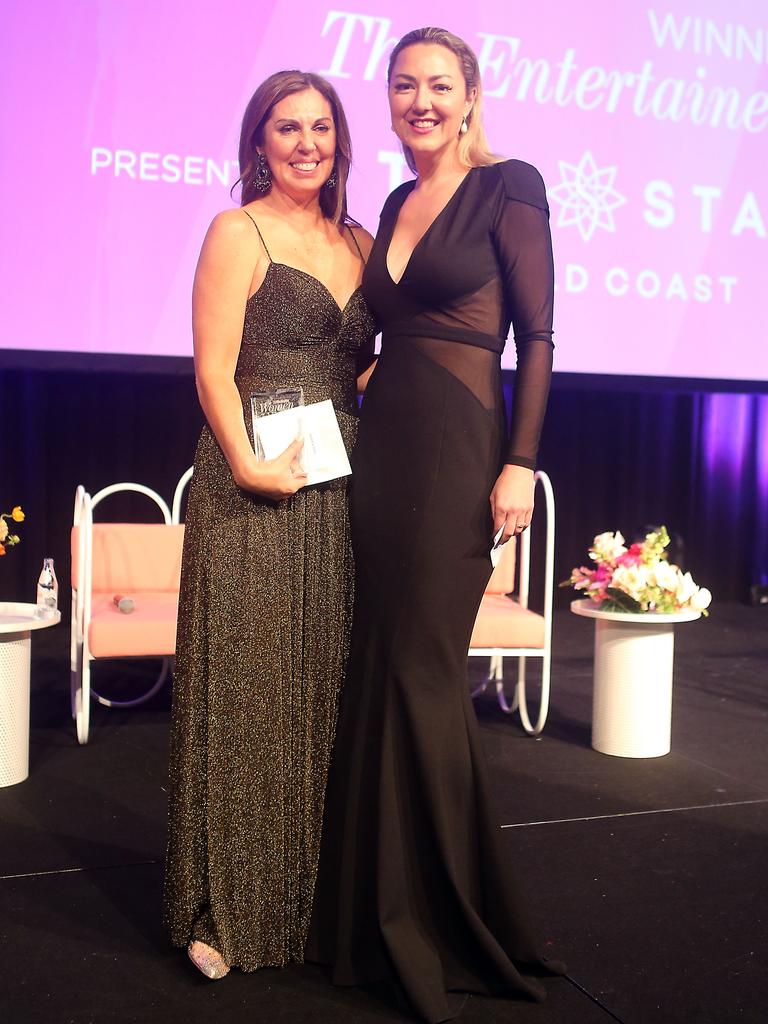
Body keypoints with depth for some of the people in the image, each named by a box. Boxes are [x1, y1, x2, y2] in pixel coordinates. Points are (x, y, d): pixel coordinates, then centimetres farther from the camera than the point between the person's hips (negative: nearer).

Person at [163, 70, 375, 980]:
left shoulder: (359, 243, 15)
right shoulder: (237, 232, -1)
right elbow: (213, 368, -9)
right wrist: (248, 463, -19)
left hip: (340, 489, 6)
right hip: (252, 487, -6)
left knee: (326, 688, 12)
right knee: (245, 689, 1)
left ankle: (313, 891, 28)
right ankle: (228, 907, 16)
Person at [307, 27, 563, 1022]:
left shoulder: (508, 185, -2)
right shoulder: (395, 204, 17)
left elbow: (536, 335, -7)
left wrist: (520, 465, -14)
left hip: (458, 446, -7)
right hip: (379, 443, 7)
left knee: (421, 669, -4)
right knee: (377, 664, 9)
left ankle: (448, 915, 16)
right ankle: (383, 903, 25)